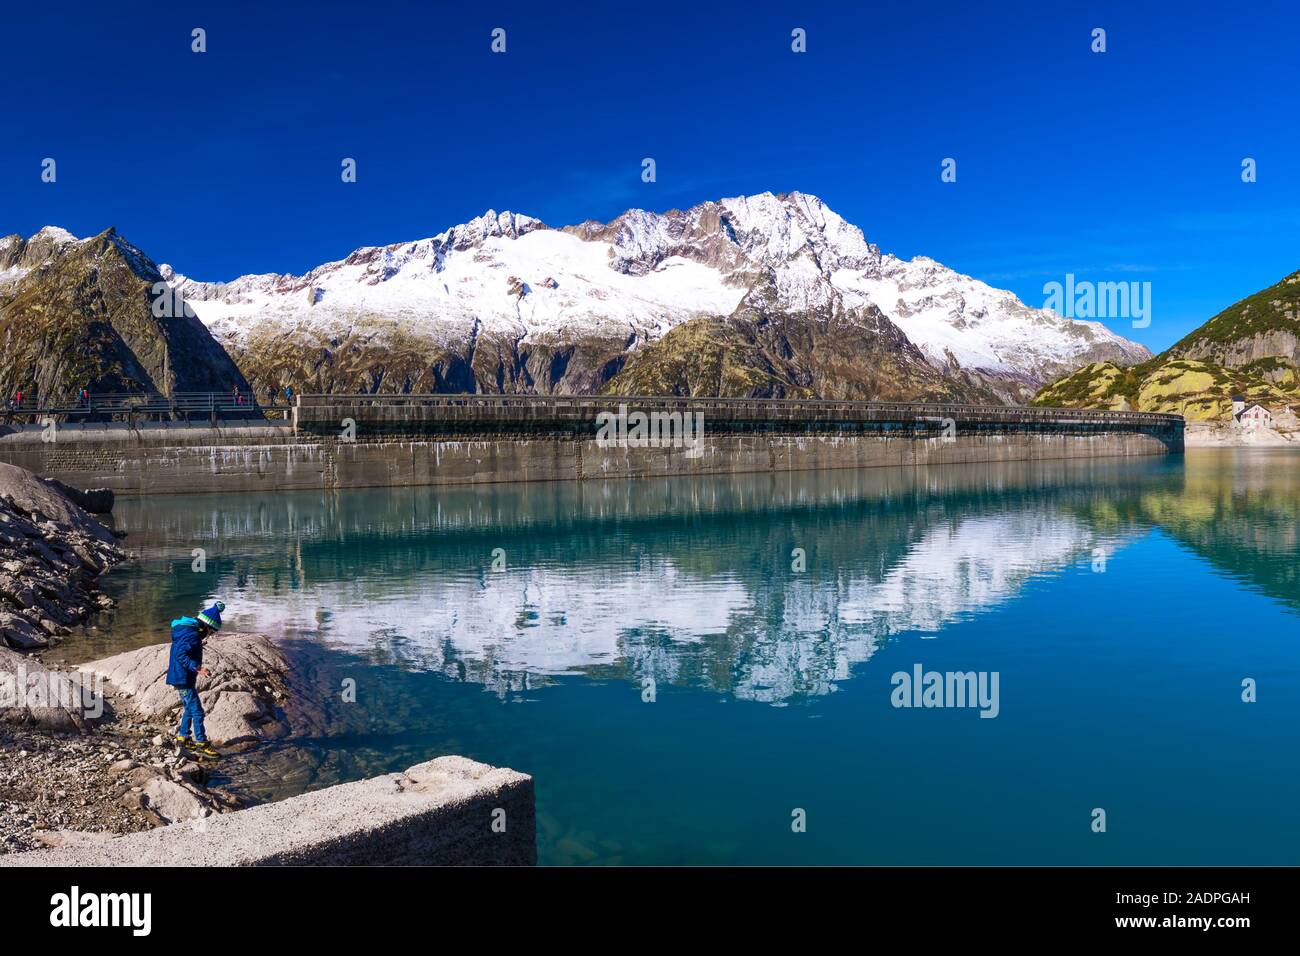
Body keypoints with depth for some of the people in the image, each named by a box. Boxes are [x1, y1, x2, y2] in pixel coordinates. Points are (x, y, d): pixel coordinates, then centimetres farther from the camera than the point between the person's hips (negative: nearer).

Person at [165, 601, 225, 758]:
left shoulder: (191, 631, 10)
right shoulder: (192, 635, -21)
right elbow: (180, 655, -30)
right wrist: (197, 668, -36)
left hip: (182, 678, 11)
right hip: (183, 680, -11)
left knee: (189, 709, 22)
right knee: (197, 712, -6)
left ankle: (183, 738, 33)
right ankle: (201, 745, -3)